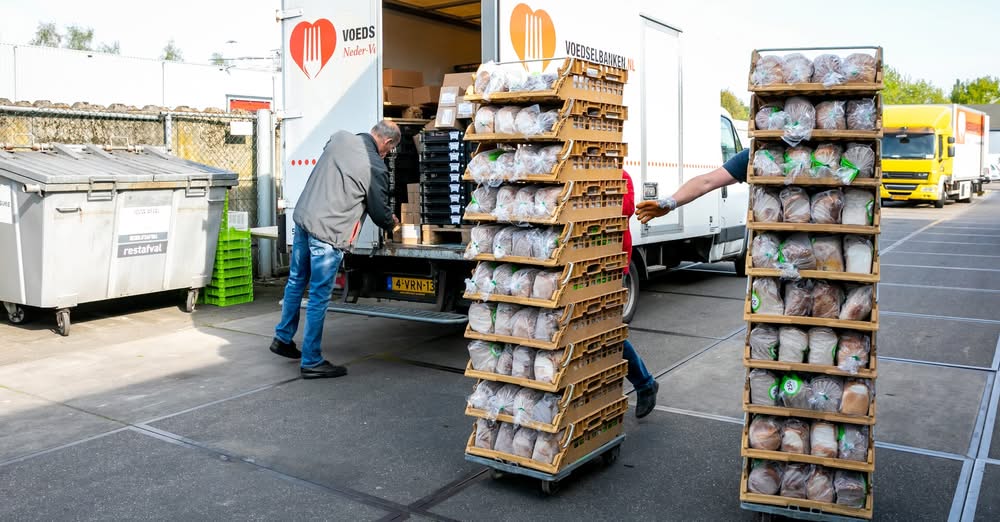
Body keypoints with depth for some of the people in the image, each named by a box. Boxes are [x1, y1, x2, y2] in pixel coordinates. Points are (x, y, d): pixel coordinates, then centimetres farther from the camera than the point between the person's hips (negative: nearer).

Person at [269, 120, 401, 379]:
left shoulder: (340, 138, 6)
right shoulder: (375, 168, -12)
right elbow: (381, 212, 0)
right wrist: (392, 223, 23)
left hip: (303, 218, 8)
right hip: (328, 232, -8)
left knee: (296, 281, 22)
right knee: (319, 297, -1)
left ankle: (283, 338, 37)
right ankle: (311, 362, 8)